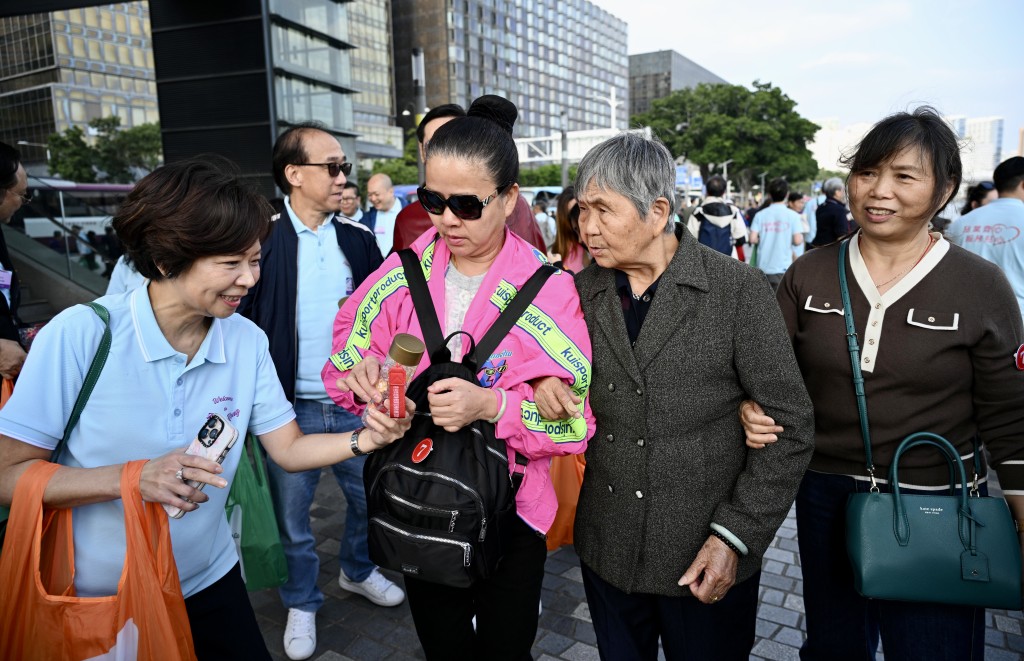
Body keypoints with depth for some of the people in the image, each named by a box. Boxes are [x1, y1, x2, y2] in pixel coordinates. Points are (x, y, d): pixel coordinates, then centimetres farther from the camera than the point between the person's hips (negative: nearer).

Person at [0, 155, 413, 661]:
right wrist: (131, 477, -31)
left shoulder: (247, 340, -8)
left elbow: (288, 449, -4)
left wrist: (364, 439, -21)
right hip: (95, 601, -3)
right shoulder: (81, 334, -20)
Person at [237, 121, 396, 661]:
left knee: (369, 499, 18)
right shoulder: (262, 240, -9)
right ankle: (301, 603, 37)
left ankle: (358, 571, 45)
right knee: (292, 517, 14)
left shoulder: (359, 239, 2)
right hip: (291, 409, -3)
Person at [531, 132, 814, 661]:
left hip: (708, 562, -3)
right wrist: (544, 384, -10)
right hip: (606, 551, 4)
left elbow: (790, 424, -9)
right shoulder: (581, 292, -1)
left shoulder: (740, 291, -12)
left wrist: (735, 536, -13)